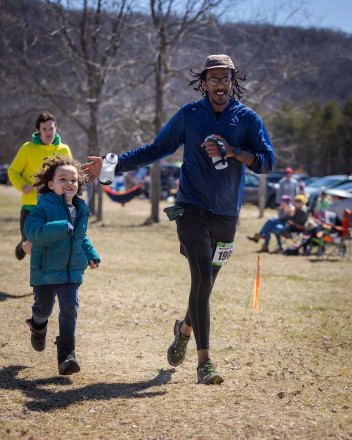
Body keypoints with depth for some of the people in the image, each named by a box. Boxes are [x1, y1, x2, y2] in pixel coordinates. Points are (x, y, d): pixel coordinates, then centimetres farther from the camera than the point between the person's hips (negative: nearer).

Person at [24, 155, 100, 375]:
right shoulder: (43, 208, -12)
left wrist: (91, 255, 10)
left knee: (70, 308, -8)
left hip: (72, 271, 3)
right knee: (44, 308, 12)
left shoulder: (80, 210, 7)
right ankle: (38, 326, 49)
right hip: (46, 270, -3)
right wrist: (62, 228, -34)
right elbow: (33, 232, -28)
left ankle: (66, 356, -6)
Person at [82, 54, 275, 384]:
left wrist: (233, 152, -20)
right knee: (202, 280, -16)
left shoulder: (248, 119, 3)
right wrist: (112, 164, 8)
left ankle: (185, 329, 43)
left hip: (226, 217, 2)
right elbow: (158, 149, 12)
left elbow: (267, 162, -5)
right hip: (191, 210, -2)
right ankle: (204, 362, -14)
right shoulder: (189, 115, 3)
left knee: (205, 284, 10)